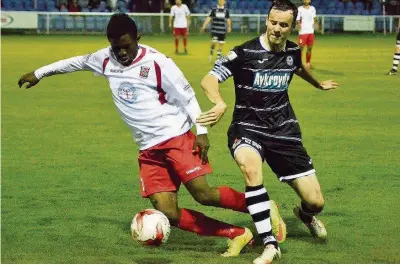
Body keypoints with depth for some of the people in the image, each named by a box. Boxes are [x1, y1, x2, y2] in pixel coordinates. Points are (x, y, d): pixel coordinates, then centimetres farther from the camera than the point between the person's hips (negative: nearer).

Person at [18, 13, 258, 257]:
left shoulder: (157, 63, -10)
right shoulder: (106, 60, 6)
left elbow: (187, 97, -5)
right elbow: (78, 62, 26)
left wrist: (202, 131, -15)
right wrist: (39, 73, 33)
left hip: (176, 138, -5)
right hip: (149, 150, 5)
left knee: (203, 194, -22)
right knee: (169, 214, -11)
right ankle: (237, 234, -5)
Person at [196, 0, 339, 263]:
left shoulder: (293, 51, 1)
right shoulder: (245, 52, -15)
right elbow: (209, 79, -20)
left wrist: (318, 84, 48)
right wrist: (220, 104, -41)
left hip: (284, 131, 4)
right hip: (248, 127, -4)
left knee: (316, 202, -1)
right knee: (250, 166, -41)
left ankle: (305, 215, 42)